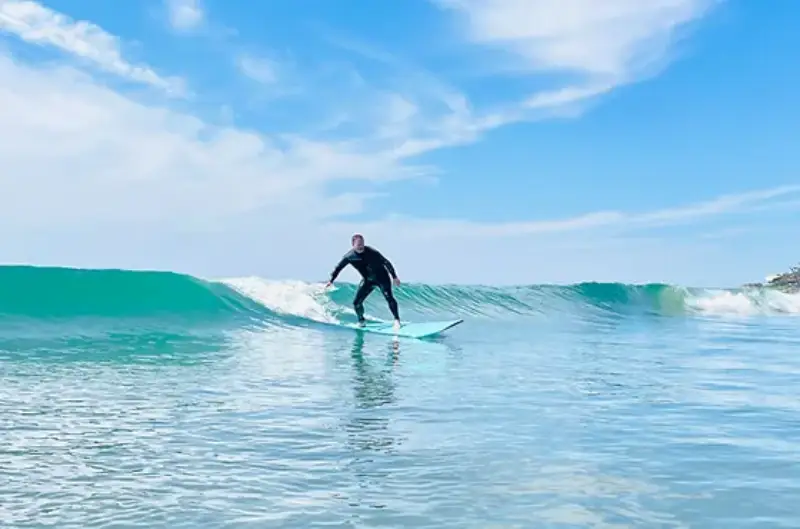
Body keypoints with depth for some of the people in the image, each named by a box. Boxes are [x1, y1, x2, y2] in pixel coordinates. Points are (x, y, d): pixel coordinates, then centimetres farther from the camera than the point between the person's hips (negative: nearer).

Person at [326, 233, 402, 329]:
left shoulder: (371, 252, -23)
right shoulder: (349, 256, -13)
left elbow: (386, 262, -16)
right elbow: (338, 267, 4)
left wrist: (394, 276, -15)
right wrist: (331, 280, 5)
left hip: (382, 277, -4)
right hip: (368, 280, 4)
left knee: (389, 297, -24)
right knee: (356, 302, -1)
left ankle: (397, 320, -17)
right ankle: (361, 321, 22)